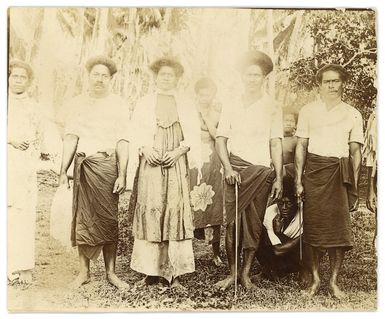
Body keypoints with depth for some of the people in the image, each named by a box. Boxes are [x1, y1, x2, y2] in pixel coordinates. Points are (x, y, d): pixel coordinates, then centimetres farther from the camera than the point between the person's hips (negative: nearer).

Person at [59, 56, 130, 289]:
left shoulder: (119, 105, 5)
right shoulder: (77, 103, 11)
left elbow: (123, 142, 0)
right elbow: (71, 137, 8)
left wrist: (122, 174, -7)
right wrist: (64, 170, 0)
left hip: (108, 165, -2)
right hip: (83, 165, 2)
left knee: (108, 219, 0)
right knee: (82, 217, 3)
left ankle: (111, 272, 9)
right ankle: (84, 272, 13)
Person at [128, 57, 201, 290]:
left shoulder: (186, 105, 16)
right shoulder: (144, 103, 17)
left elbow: (193, 136, 7)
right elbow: (136, 133, 9)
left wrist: (179, 150, -10)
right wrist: (145, 148, -10)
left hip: (177, 163, 0)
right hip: (150, 163, 0)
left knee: (176, 209, -8)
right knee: (150, 210, -7)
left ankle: (175, 272, -5)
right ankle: (151, 271, -1)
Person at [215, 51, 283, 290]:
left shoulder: (272, 108, 5)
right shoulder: (232, 107, 11)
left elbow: (276, 144, 2)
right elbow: (221, 139, 7)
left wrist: (279, 178, -3)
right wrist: (228, 168, -7)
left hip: (261, 172, -1)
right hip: (235, 171, 1)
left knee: (254, 224, 2)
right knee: (232, 222, 0)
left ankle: (246, 273, 14)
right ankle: (232, 273, 12)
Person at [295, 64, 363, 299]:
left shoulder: (353, 114, 8)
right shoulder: (308, 111, 7)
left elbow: (356, 152, 8)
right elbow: (301, 147, 6)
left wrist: (354, 186, 3)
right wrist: (298, 180, 1)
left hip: (340, 173, 0)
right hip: (314, 172, 0)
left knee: (340, 228, -3)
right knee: (314, 225, 2)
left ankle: (334, 281, 11)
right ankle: (316, 279, 15)